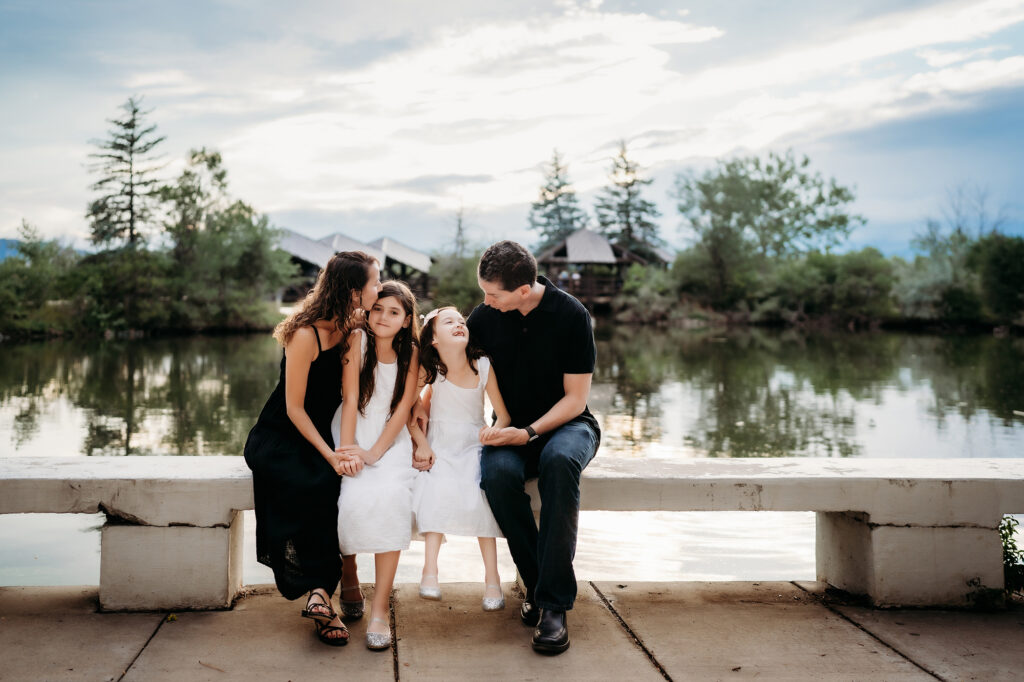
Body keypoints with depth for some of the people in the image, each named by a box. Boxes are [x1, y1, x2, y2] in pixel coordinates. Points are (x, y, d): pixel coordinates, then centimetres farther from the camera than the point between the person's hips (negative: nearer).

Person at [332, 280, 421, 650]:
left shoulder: (411, 355, 4)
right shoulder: (357, 339, -3)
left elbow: (402, 410, -2)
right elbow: (351, 399, -9)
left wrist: (373, 453, -14)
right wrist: (346, 451, -17)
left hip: (390, 441, 1)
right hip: (352, 436, -1)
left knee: (391, 498, -27)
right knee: (353, 500, -28)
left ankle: (380, 609, -23)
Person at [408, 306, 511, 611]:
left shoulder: (483, 367, -6)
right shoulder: (428, 369, -7)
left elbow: (504, 414, -3)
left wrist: (495, 429, -24)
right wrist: (421, 444, -5)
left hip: (473, 446, 0)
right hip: (439, 446, 0)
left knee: (480, 495, -23)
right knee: (437, 491, -28)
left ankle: (492, 578, -15)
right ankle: (430, 570, -23)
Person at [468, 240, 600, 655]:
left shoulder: (571, 316, -12)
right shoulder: (485, 315, -2)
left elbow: (575, 399, -10)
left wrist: (529, 433, -23)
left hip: (565, 424, -2)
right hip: (511, 430, 3)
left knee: (559, 460, -39)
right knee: (497, 473, -34)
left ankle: (553, 603, -33)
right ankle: (536, 584, -15)